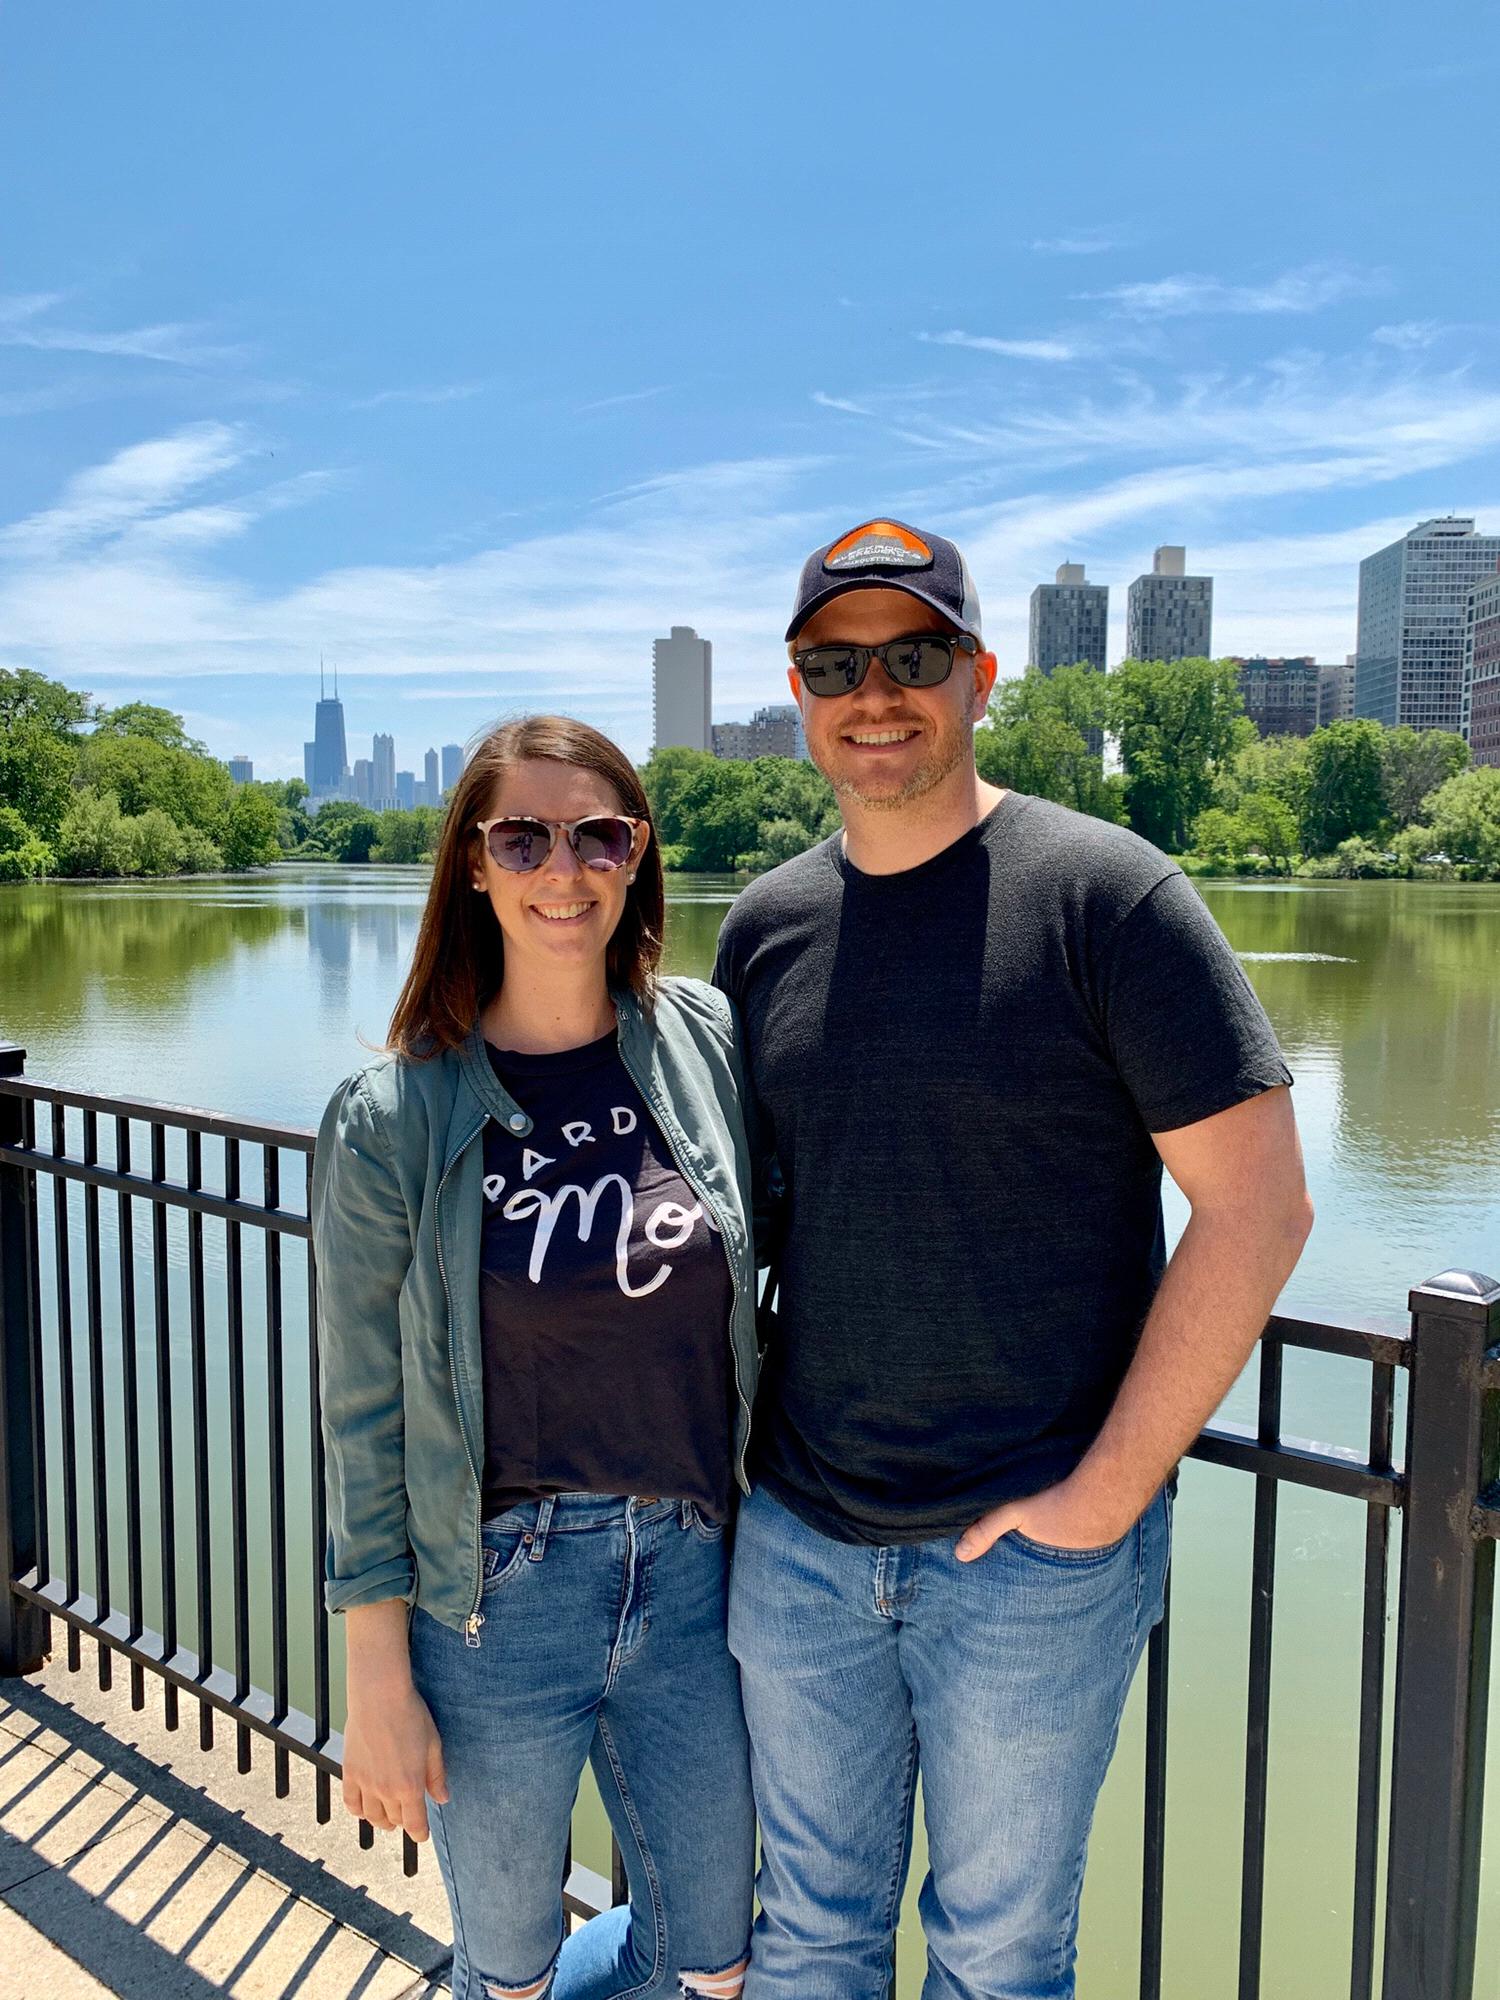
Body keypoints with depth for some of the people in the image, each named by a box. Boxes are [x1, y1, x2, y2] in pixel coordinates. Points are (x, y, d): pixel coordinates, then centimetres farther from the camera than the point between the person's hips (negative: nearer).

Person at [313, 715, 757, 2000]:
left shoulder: (708, 1043, -5)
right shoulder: (394, 1118, -12)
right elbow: (365, 1413, -6)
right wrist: (377, 1684, -4)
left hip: (688, 1574, 3)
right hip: (493, 1599, -2)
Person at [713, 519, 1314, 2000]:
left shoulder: (1104, 894, -12)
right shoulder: (766, 926, 3)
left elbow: (1256, 1208, -14)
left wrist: (1105, 1493, -14)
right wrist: (721, 1437, 7)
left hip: (1034, 1552, -3)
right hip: (797, 1538, 4)